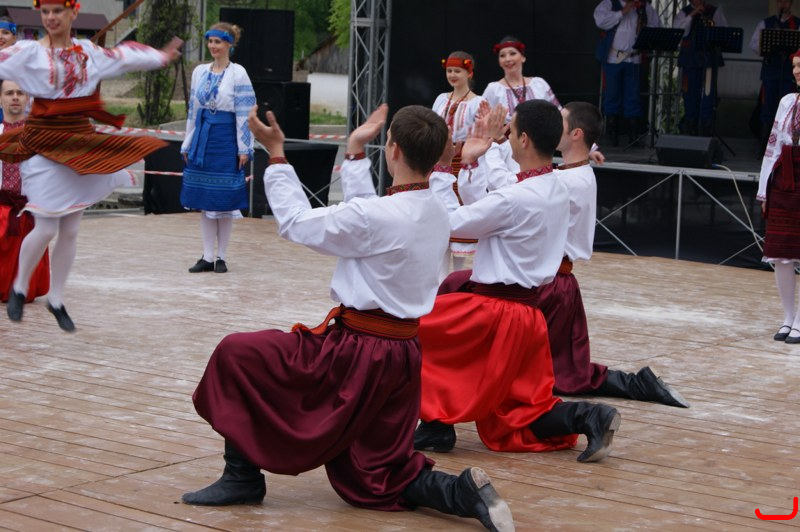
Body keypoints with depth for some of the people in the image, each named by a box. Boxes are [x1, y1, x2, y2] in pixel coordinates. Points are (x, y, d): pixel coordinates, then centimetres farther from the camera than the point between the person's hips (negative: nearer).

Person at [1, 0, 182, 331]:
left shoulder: (89, 52, 8)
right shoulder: (29, 52, -5)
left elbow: (125, 58, 22)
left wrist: (161, 56, 34)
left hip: (81, 144, 4)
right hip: (44, 145, -4)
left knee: (70, 230, 6)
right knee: (46, 228, -7)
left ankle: (56, 299, 19)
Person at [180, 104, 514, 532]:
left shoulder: (374, 217, -21)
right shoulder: (436, 214, 4)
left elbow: (296, 222, -7)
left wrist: (276, 155, 2)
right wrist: (355, 152, 25)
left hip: (358, 352, -8)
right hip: (403, 355, 8)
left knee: (235, 354, 3)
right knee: (373, 483, 17)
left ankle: (242, 476, 9)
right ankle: (462, 492, -5)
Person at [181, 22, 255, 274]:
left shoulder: (238, 74, -5)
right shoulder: (199, 72, 9)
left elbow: (244, 113, -7)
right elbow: (193, 110, 14)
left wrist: (243, 149, -10)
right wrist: (188, 144, 13)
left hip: (226, 140, -5)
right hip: (202, 138, 5)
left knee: (224, 201, 1)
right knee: (204, 201, 6)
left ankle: (221, 257, 10)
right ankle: (207, 257, 12)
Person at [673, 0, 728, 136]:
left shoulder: (715, 11, 10)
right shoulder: (683, 13, 9)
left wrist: (714, 27, -12)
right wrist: (691, 16, -14)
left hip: (709, 57, -1)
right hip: (690, 58, 1)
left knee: (708, 93, -7)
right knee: (690, 94, 4)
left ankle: (706, 129, -5)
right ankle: (690, 129, 13)